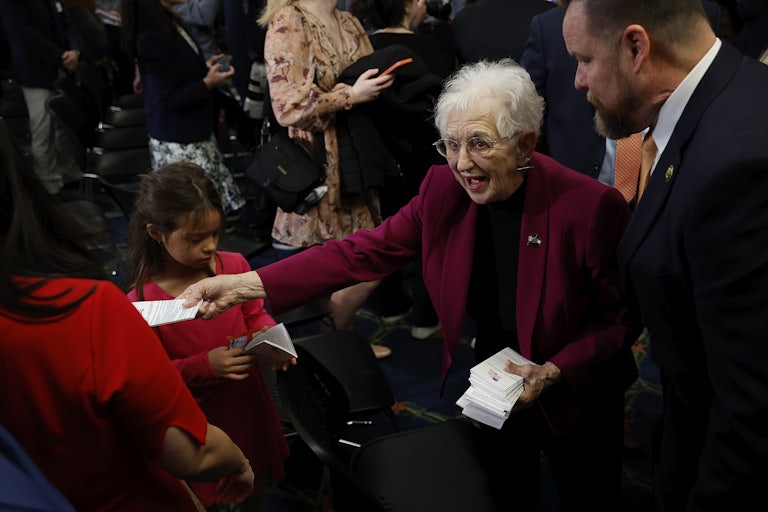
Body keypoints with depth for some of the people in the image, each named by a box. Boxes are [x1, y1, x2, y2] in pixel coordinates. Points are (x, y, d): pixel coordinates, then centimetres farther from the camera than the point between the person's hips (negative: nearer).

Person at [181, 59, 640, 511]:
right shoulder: (443, 188, -16)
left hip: (575, 401, -2)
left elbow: (622, 317, -15)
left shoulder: (591, 207, -27)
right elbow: (364, 252, -17)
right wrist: (246, 285, -25)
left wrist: (554, 371, -27)